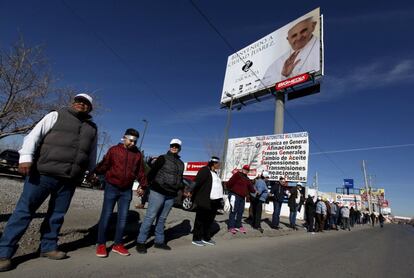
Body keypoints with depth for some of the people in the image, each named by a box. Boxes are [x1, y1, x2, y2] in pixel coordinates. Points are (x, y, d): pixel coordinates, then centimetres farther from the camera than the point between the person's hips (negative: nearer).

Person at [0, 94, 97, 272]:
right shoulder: (56, 116, 6)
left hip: (70, 179, 4)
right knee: (24, 210, 1)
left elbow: (91, 154, 23)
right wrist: (26, 156, -17)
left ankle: (48, 247, 26)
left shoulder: (92, 128, 16)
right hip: (44, 173, -4)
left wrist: (90, 172, 24)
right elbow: (34, 135, -3)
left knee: (57, 215, 12)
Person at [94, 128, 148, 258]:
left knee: (123, 217, 7)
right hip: (111, 188, -2)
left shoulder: (138, 154, 5)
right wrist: (94, 171, -15)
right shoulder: (114, 150, -3)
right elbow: (104, 165, -3)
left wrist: (143, 185, 8)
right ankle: (101, 244, 17)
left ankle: (117, 244, 21)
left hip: (127, 191, 3)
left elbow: (140, 172, 9)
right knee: (106, 216, 3)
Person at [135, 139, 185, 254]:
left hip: (171, 195, 5)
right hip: (158, 192, -5)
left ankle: (159, 241, 24)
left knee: (162, 219, 14)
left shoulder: (181, 163, 15)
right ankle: (140, 242, 10)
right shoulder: (163, 158, -2)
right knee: (150, 217, -1)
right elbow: (151, 172, -8)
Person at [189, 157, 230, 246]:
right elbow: (197, 182, -17)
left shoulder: (215, 172, 18)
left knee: (209, 220, 16)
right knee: (200, 220, 4)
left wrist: (223, 197, 21)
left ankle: (206, 238, 29)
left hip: (214, 201, 9)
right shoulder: (205, 170, -9)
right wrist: (191, 192, -23)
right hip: (204, 201, -9)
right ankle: (196, 239, 16)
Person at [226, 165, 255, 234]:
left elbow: (250, 188, 16)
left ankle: (238, 226, 23)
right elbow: (229, 183, -14)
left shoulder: (247, 179, 17)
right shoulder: (237, 175, -8)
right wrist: (231, 190, -7)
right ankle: (231, 227, -1)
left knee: (240, 211, 12)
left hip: (242, 197, 8)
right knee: (234, 211, -7)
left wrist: (254, 191, 4)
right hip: (234, 195, -8)